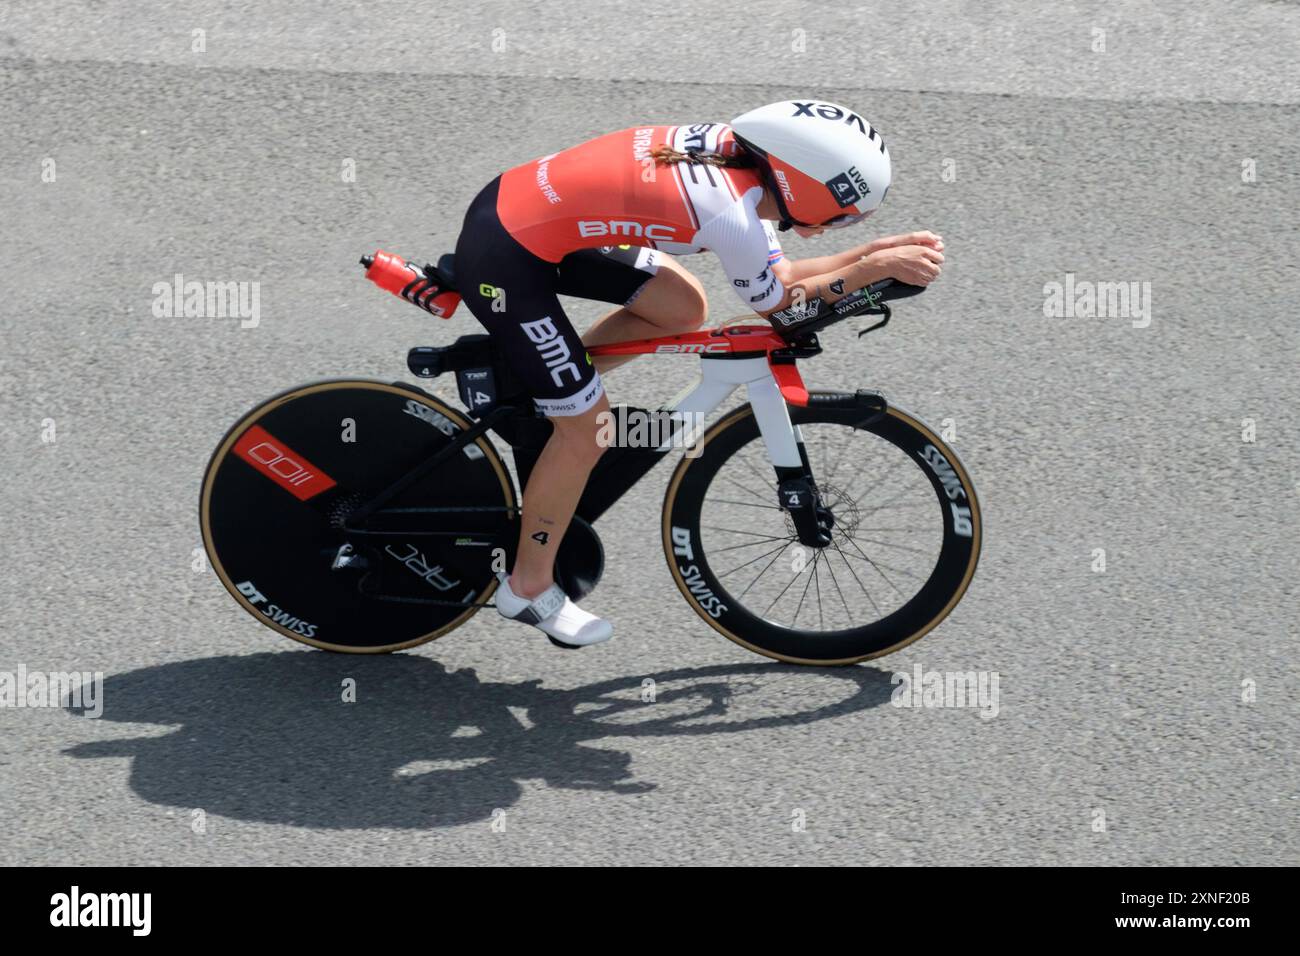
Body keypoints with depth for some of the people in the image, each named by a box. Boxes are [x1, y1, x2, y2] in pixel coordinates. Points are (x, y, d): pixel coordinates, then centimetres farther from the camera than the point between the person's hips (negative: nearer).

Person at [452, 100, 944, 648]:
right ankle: (529, 587, 19)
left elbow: (779, 273, 13)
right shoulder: (732, 215, -23)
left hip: (516, 203, 9)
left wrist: (883, 248, 7)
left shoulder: (732, 151, 2)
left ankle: (534, 382, 22)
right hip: (502, 263, -9)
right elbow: (781, 304, -5)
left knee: (682, 307, 12)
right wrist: (876, 268, -3)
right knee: (588, 428, 2)